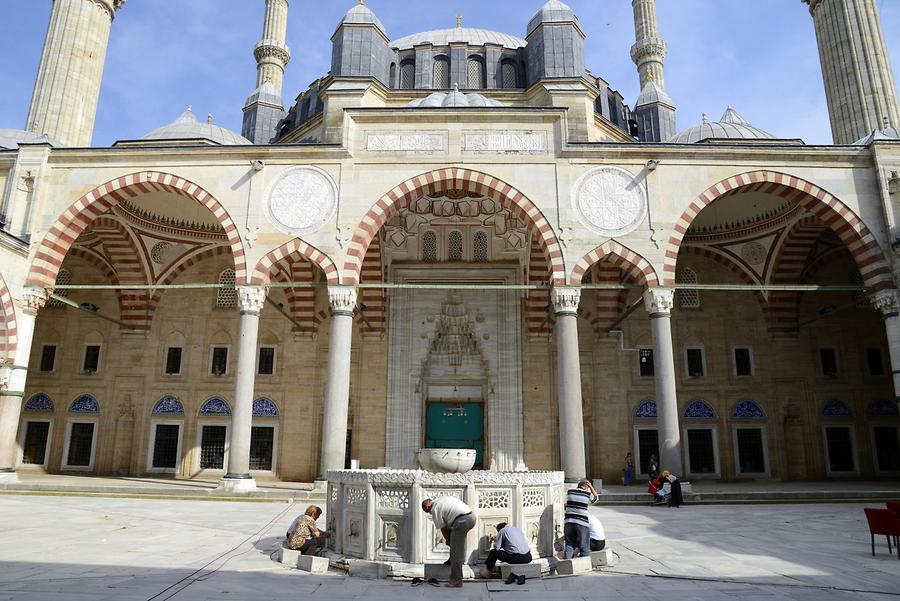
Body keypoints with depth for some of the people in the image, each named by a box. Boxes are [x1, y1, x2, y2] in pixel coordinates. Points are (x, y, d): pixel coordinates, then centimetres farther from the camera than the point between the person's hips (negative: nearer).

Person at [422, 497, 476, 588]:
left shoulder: (435, 509, 2)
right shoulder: (443, 499, 26)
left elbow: (443, 528, 7)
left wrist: (448, 541, 21)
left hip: (462, 521, -10)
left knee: (456, 553, 0)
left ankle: (456, 582, 5)